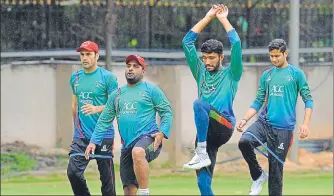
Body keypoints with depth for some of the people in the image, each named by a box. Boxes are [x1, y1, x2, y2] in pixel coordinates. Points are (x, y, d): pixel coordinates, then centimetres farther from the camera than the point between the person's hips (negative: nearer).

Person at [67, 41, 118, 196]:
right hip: (81, 135, 4)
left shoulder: (108, 77, -3)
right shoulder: (75, 77, 13)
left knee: (106, 177, -2)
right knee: (73, 172, -8)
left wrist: (96, 109, -22)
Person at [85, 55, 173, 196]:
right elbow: (104, 120, 19)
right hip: (127, 145, 6)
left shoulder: (151, 90, 4)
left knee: (137, 152, -41)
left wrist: (162, 133, -13)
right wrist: (94, 141, 10)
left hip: (147, 138, -6)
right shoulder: (116, 95, 17)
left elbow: (167, 112, 2)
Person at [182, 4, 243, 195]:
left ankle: (202, 153, -33)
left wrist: (224, 19, 7)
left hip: (224, 127, -5)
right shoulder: (201, 72, 21)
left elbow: (236, 44, -3)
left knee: (199, 104, -33)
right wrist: (208, 17, 14)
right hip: (207, 131, 5)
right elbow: (187, 42, 17)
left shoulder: (231, 74, 9)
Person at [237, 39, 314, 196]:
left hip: (284, 128, -3)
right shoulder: (266, 75, 13)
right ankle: (258, 175, -3)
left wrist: (305, 124, -12)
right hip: (264, 122, 3)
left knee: (276, 167, -3)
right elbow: (258, 102, 16)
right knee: (244, 142, -24)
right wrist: (245, 120, 1)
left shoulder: (296, 74, 2)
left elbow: (308, 100, 1)